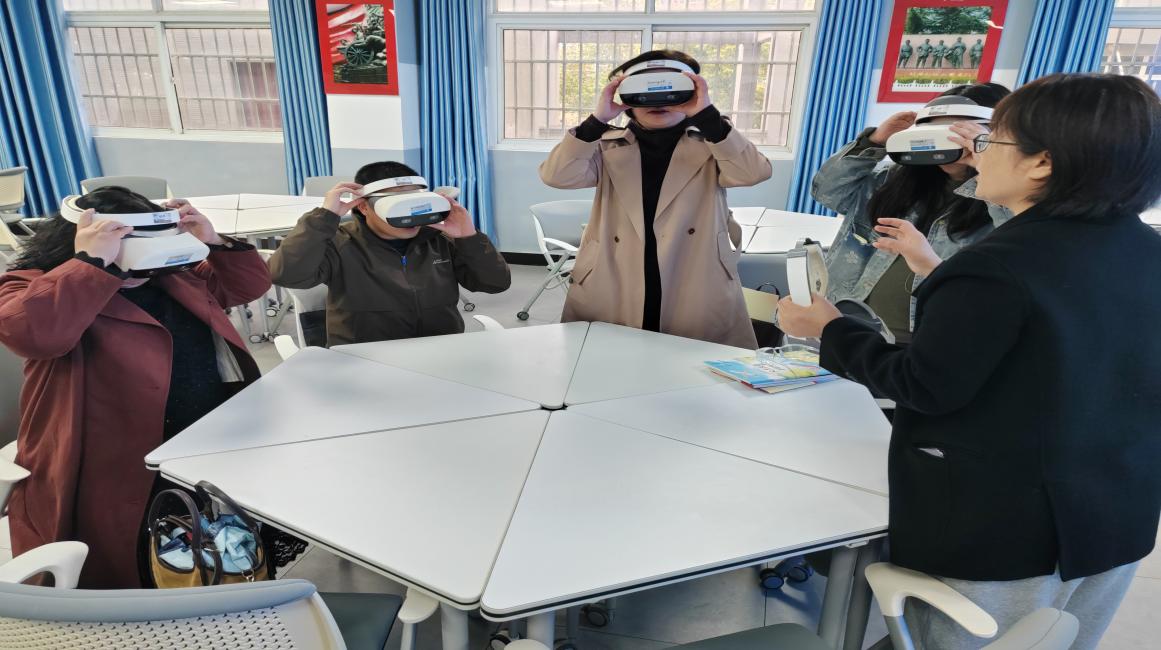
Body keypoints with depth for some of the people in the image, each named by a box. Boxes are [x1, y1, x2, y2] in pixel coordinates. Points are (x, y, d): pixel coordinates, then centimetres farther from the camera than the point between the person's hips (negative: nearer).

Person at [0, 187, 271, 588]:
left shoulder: (171, 276, 13)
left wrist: (214, 242, 3)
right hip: (124, 476, -6)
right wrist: (93, 262, -23)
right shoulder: (34, 287, -4)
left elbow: (250, 285, 18)